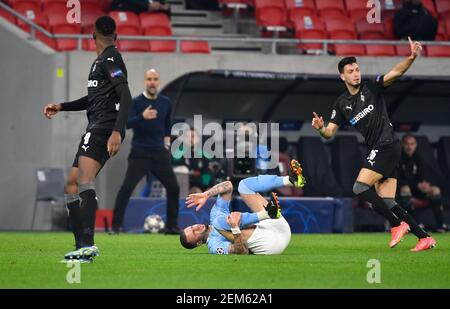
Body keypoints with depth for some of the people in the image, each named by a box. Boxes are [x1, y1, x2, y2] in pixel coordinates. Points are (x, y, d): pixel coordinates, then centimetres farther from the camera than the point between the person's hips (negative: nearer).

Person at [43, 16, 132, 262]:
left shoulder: (110, 58, -5)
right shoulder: (101, 61, 24)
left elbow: (126, 97, -17)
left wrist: (117, 132, -28)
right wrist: (61, 107, 36)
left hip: (103, 128, -10)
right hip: (96, 130, 10)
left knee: (84, 180, -28)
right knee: (71, 187, 12)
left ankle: (88, 245, -42)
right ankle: (82, 247, 14)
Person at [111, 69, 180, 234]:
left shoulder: (165, 103, 8)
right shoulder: (136, 102, -7)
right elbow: (127, 123, -20)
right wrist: (142, 117, -36)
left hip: (160, 153, 4)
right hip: (140, 154, -4)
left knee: (173, 187, 1)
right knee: (127, 187, -14)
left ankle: (172, 225, 13)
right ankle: (116, 225, -8)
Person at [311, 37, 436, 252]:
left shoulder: (372, 88, -2)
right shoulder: (342, 104, 12)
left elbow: (396, 73, -16)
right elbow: (330, 133, 10)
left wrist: (412, 57, -35)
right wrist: (320, 128, -14)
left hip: (387, 146, -7)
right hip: (377, 150, 7)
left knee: (360, 188, -17)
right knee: (387, 202, 3)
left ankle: (397, 225, -10)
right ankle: (424, 237, 6)